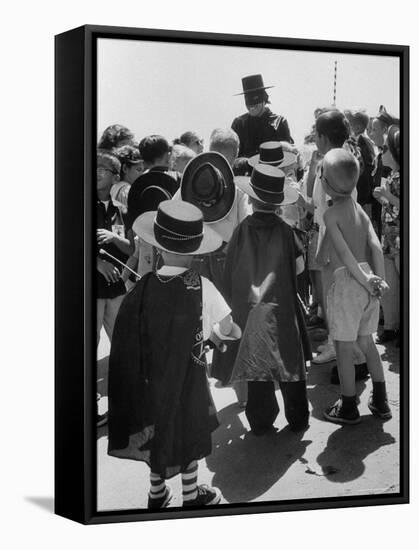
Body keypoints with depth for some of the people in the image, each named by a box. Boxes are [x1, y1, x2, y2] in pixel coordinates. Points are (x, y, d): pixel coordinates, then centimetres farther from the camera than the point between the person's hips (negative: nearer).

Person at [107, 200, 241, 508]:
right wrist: (227, 331, 7)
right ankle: (191, 497, 31)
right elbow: (230, 330, -14)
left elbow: (134, 337, -13)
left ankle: (157, 494, 35)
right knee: (187, 436, 16)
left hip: (152, 376, 2)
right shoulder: (201, 287, -20)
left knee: (157, 430, 20)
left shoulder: (144, 288, -16)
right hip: (187, 375, -2)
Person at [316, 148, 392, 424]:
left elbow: (344, 252, -17)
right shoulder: (360, 210, 11)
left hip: (347, 281, -7)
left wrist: (364, 279, -15)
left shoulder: (331, 214, -8)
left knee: (344, 348, 4)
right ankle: (380, 401, 24)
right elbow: (376, 247, -1)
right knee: (367, 342, 19)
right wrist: (380, 279, -7)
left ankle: (349, 407, 11)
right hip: (368, 280, 7)